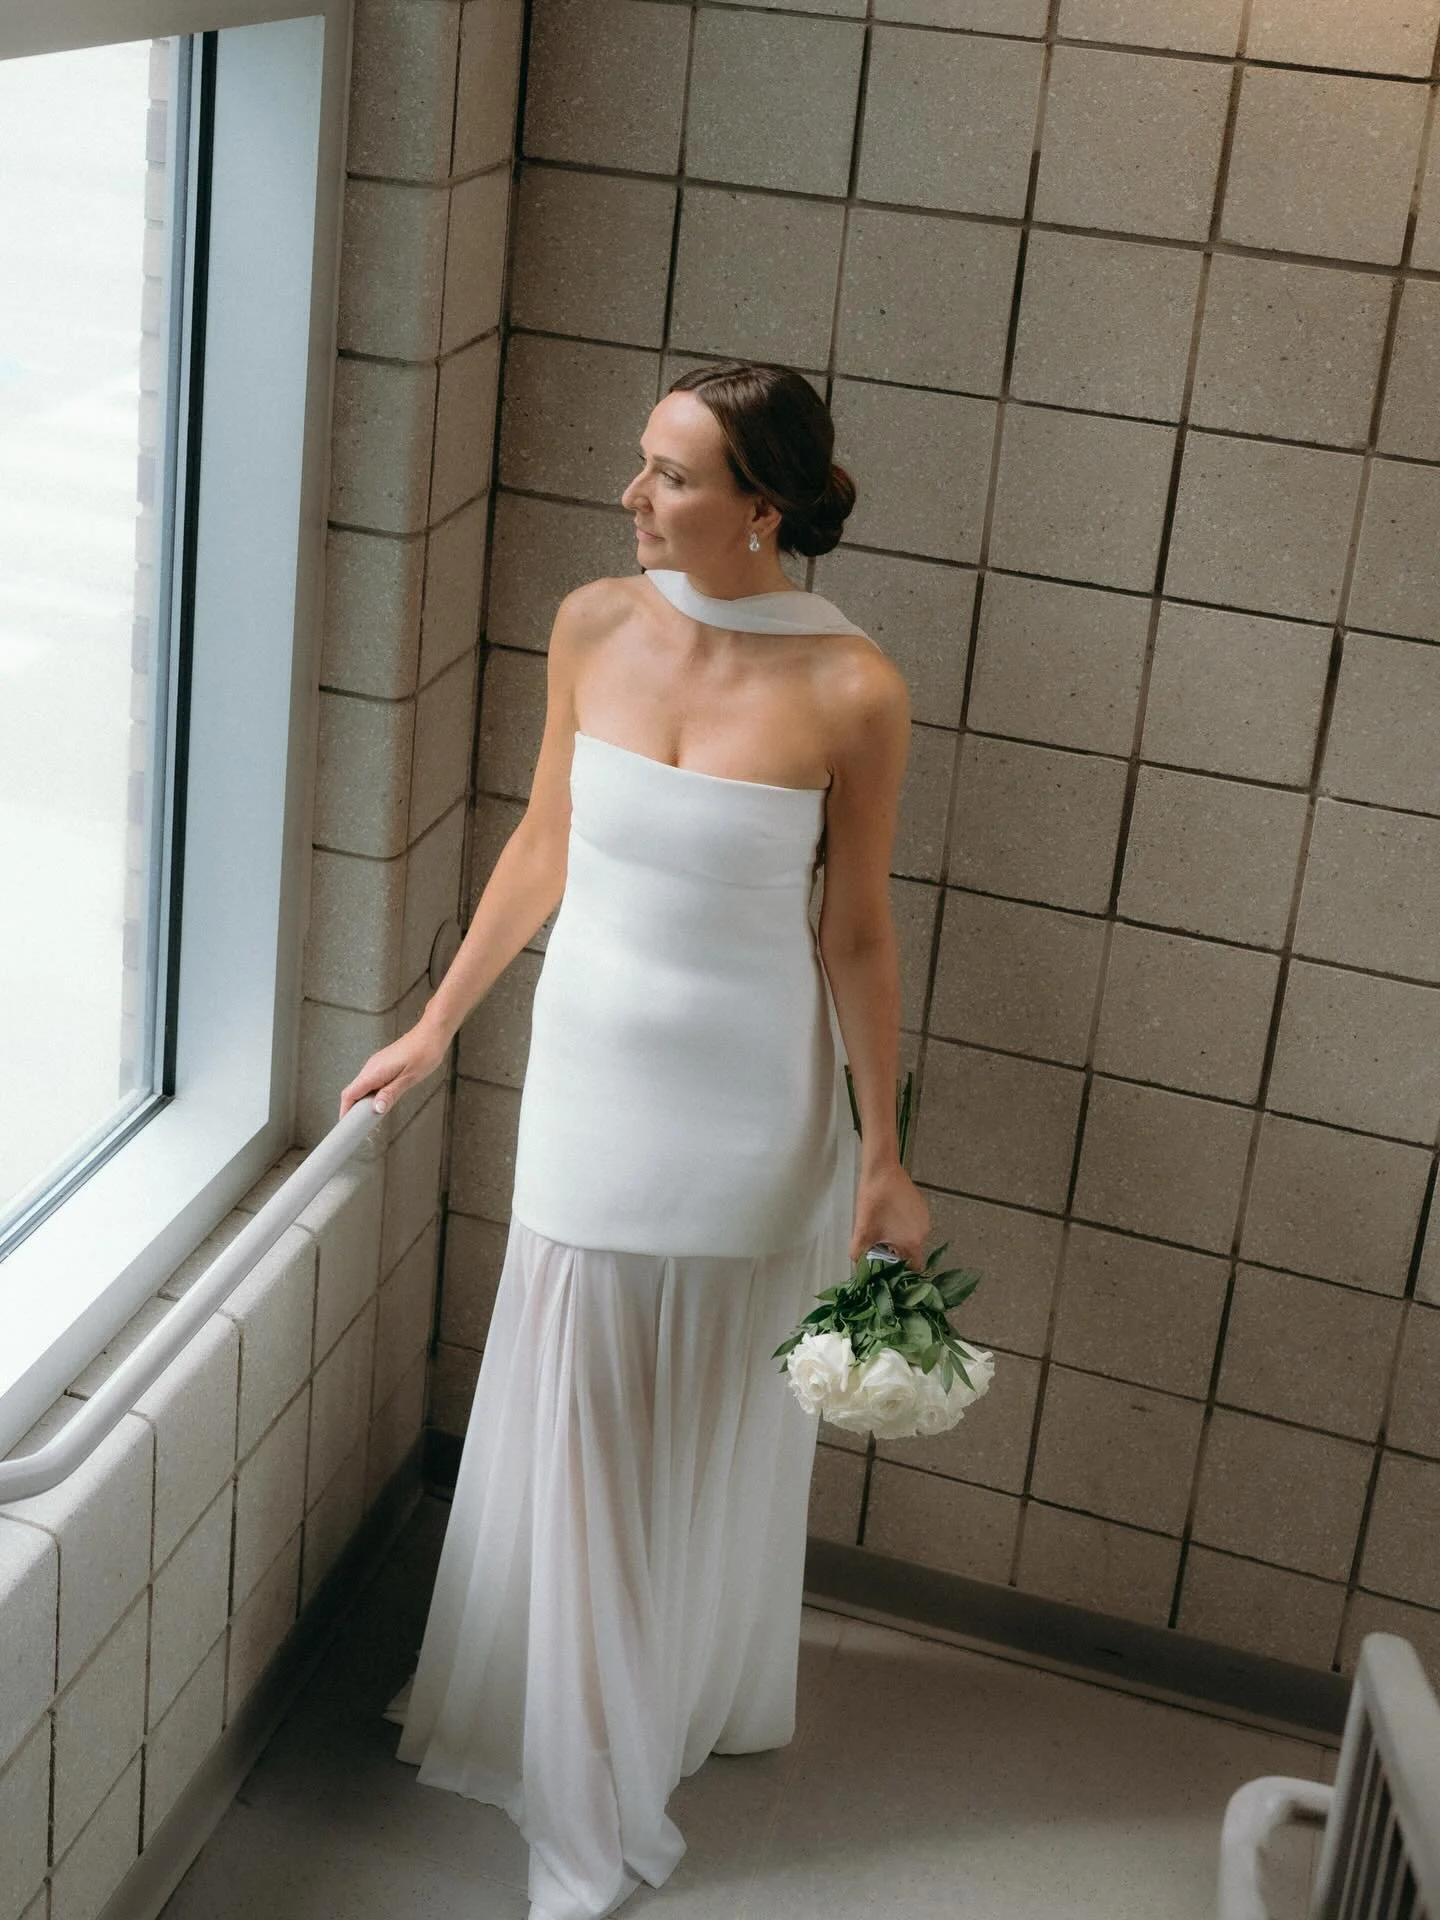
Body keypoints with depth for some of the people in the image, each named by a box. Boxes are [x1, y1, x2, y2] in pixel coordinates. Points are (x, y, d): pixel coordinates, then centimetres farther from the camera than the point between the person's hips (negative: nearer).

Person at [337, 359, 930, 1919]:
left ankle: (689, 1694, 38)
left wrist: (881, 1161, -4)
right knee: (567, 1411, 15)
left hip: (748, 1103, -3)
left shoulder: (849, 691, -17)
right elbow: (545, 842, 6)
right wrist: (435, 1025, 11)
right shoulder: (594, 626, -6)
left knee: (713, 1424, 14)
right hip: (590, 1073, 4)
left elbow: (854, 930, -8)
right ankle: (570, 1740, 37)